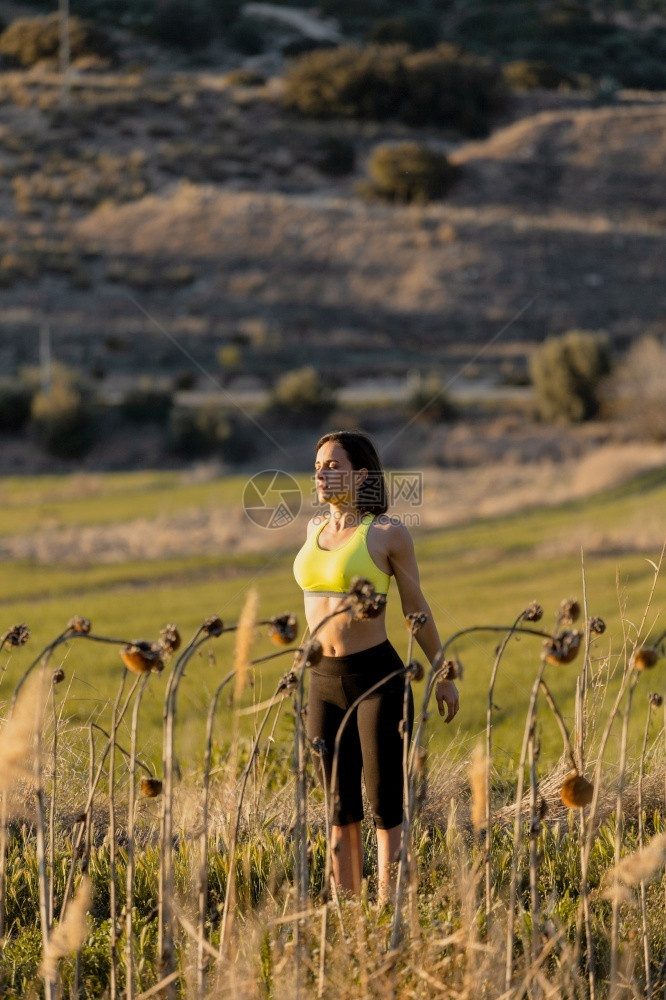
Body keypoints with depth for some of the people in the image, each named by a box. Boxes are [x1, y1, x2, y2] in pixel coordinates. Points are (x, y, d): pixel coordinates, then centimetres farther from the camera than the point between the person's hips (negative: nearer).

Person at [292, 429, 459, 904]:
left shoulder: (389, 532, -7)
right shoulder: (316, 529, 9)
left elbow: (416, 606, 2)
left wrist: (443, 675, 8)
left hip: (377, 677, -6)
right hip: (324, 682, 6)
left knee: (387, 807, -2)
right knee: (341, 809, 10)